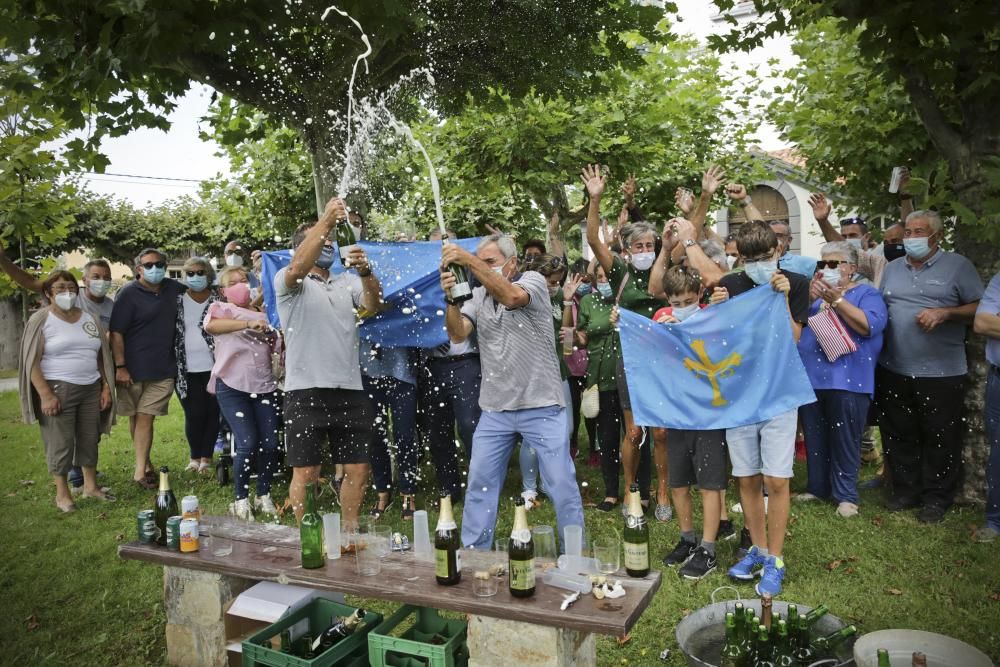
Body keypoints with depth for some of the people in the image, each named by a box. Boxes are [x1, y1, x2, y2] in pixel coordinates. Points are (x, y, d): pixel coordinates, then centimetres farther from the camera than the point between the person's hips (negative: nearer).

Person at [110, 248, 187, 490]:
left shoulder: (173, 288, 7)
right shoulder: (128, 294, -7)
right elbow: (116, 332, -10)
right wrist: (120, 367, -14)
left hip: (163, 370, 2)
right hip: (133, 369, -2)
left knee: (146, 417, -2)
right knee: (135, 417, 9)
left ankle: (140, 470, 0)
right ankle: (145, 463, 23)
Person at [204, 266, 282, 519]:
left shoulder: (263, 314, 18)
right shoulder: (220, 308, 3)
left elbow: (278, 347, 15)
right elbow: (210, 325, -22)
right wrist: (248, 323, -35)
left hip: (264, 385, 4)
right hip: (232, 385, -4)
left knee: (271, 443, -2)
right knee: (247, 443, -12)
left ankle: (264, 496, 18)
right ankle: (240, 500, 7)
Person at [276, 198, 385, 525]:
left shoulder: (347, 283, 15)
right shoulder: (288, 281, 2)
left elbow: (374, 305, -2)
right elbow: (298, 267, -22)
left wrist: (365, 272, -21)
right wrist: (326, 219, -28)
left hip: (350, 390, 4)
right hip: (306, 390, -4)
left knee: (357, 469, 9)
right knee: (306, 472, 3)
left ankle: (350, 530, 25)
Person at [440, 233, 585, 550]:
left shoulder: (533, 280, -4)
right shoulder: (477, 296, 10)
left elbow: (512, 297, -27)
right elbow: (458, 335, -4)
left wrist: (468, 259, -30)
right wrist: (451, 299, -21)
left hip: (541, 406, -4)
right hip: (494, 408, 4)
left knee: (562, 484, 2)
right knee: (479, 483, 9)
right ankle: (472, 553, 24)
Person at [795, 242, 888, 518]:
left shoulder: (866, 293, 2)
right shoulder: (814, 291, 18)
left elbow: (870, 326, -15)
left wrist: (836, 300, -17)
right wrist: (809, 298, -9)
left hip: (847, 380, -5)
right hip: (810, 377, 5)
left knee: (845, 440, 0)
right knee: (814, 439, 11)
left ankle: (846, 495, 10)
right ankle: (817, 487, 23)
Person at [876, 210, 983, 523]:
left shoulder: (957, 266, -1)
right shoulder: (891, 269, 12)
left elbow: (980, 309, -4)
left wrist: (945, 312, -18)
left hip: (941, 372, -4)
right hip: (894, 370, 4)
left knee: (940, 438, 5)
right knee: (898, 434, 12)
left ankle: (937, 497, 19)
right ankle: (905, 489, 27)